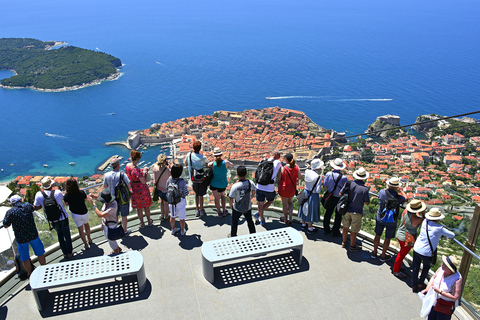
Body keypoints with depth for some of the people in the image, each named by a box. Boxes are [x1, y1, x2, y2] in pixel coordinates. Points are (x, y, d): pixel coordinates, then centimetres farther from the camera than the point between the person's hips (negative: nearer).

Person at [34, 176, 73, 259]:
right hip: (63, 218, -2)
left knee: (60, 235, 21)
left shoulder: (39, 195, -15)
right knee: (67, 235, 15)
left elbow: (36, 208, -6)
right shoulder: (57, 192, -17)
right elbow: (63, 198, 5)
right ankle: (70, 252, 27)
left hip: (53, 220, 2)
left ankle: (65, 253, 30)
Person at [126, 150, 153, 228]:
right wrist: (145, 172, -14)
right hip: (141, 190, -6)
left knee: (138, 208, 21)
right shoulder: (136, 169, -32)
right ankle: (149, 221, 37)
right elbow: (144, 181, -27)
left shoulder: (127, 166, -8)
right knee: (146, 206, 19)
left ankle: (142, 223, 34)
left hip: (133, 190, 6)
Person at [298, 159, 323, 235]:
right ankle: (310, 229, 28)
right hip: (313, 195, -6)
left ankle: (303, 224, 43)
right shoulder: (318, 177, -25)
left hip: (306, 192, 6)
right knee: (311, 211, 11)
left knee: (305, 209, 23)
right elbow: (318, 190, -21)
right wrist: (321, 181, -8)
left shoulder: (307, 172, -10)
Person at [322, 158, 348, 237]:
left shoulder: (328, 174, -16)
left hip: (330, 197, 3)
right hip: (339, 198, -3)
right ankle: (335, 232, 26)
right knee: (338, 215, 15)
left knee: (328, 213, 20)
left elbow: (325, 186, -7)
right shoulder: (344, 178, -22)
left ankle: (326, 229, 34)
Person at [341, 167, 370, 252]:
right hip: (356, 212, -4)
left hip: (347, 209, 4)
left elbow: (340, 194, -7)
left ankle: (344, 242, 38)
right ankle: (352, 246, 28)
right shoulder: (365, 189, -21)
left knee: (345, 227, 21)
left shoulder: (349, 184, -13)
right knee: (354, 230, 12)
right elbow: (367, 203, -13)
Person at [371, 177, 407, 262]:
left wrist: (387, 188, 16)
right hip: (391, 221, -2)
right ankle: (383, 256, 30)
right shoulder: (398, 197, -22)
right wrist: (401, 190, 17)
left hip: (380, 219, 2)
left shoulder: (382, 192, -18)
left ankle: (374, 253, 35)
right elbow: (405, 199, 3)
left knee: (377, 236, 19)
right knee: (387, 239, 15)